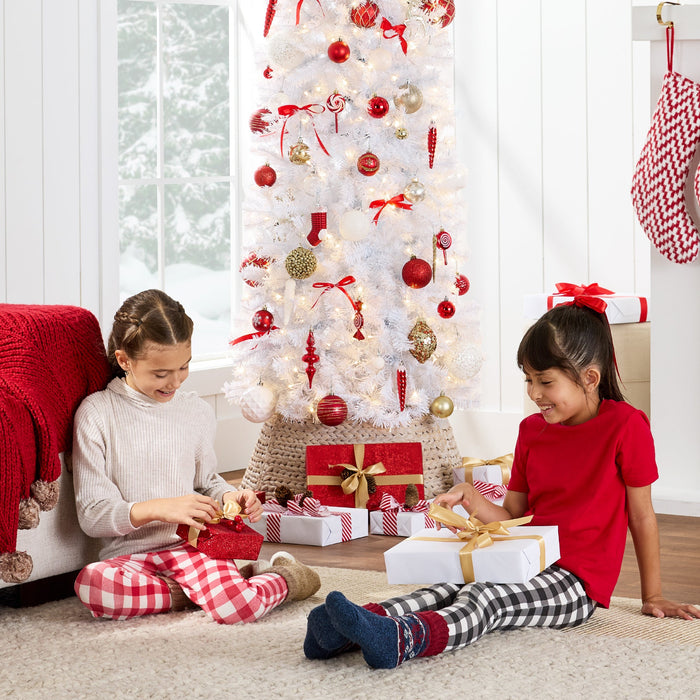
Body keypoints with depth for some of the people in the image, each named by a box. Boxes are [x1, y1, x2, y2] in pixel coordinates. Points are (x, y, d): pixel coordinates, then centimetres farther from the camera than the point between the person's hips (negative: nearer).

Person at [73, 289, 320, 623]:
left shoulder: (197, 411, 9)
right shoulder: (97, 413, -5)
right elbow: (92, 514, -8)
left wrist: (229, 496, 0)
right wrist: (160, 509, -22)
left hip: (191, 545, 1)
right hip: (129, 554, -1)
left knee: (237, 606, -31)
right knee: (92, 584, -38)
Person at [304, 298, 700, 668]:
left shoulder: (626, 425, -7)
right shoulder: (532, 429, 13)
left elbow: (642, 515, -1)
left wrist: (653, 596, 3)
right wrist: (473, 501, -6)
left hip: (579, 582, -6)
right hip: (528, 563, 6)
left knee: (485, 598, -33)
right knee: (451, 587, -23)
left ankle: (400, 640, -58)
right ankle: (360, 624, -44)